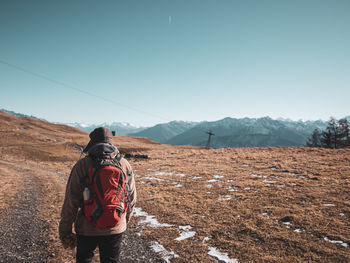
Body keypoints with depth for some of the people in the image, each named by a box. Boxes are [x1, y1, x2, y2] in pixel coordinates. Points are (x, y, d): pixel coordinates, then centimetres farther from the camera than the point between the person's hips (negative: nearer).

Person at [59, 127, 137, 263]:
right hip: (116, 228, 2)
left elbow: (71, 202, -11)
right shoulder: (125, 165, -3)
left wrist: (64, 231, 0)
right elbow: (132, 199, 4)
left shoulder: (82, 165, -12)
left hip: (88, 228, -2)